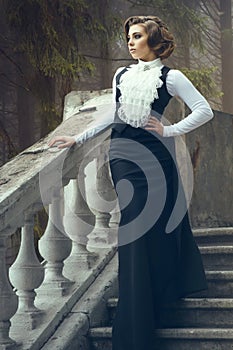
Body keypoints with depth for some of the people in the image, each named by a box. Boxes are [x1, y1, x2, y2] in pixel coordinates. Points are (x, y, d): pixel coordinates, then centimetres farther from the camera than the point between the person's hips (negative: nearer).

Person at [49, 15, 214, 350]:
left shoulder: (170, 77, -1)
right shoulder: (121, 75, 12)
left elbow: (204, 110, -7)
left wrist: (169, 130, -10)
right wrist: (78, 139, 17)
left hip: (153, 156, -4)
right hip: (123, 157, 4)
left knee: (160, 220, 3)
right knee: (134, 227, 6)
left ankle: (178, 283, 27)